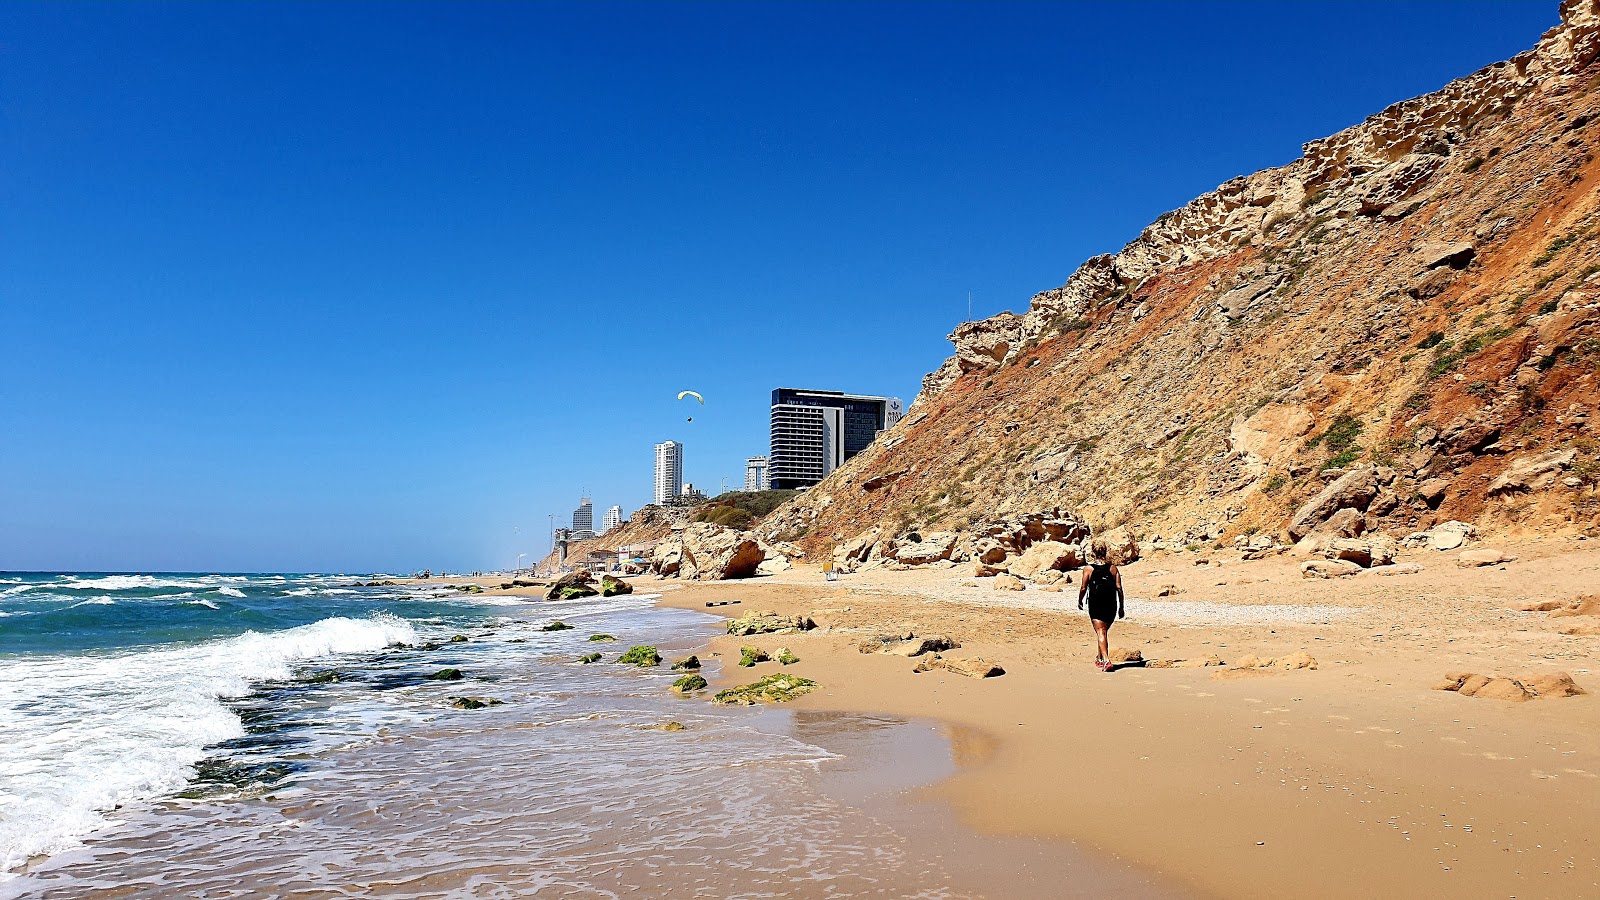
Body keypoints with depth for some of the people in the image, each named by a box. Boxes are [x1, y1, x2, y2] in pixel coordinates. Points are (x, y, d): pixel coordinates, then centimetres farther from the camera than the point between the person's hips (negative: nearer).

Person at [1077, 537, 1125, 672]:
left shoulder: (1088, 569, -6)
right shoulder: (1113, 568, 2)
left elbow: (1083, 588, -5)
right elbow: (1119, 588, -2)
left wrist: (1080, 601, 13)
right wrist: (1121, 608, 6)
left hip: (1096, 606, -3)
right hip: (1111, 606, 4)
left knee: (1101, 633, -5)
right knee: (1104, 632, 20)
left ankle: (1106, 660, -21)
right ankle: (1099, 658, 33)